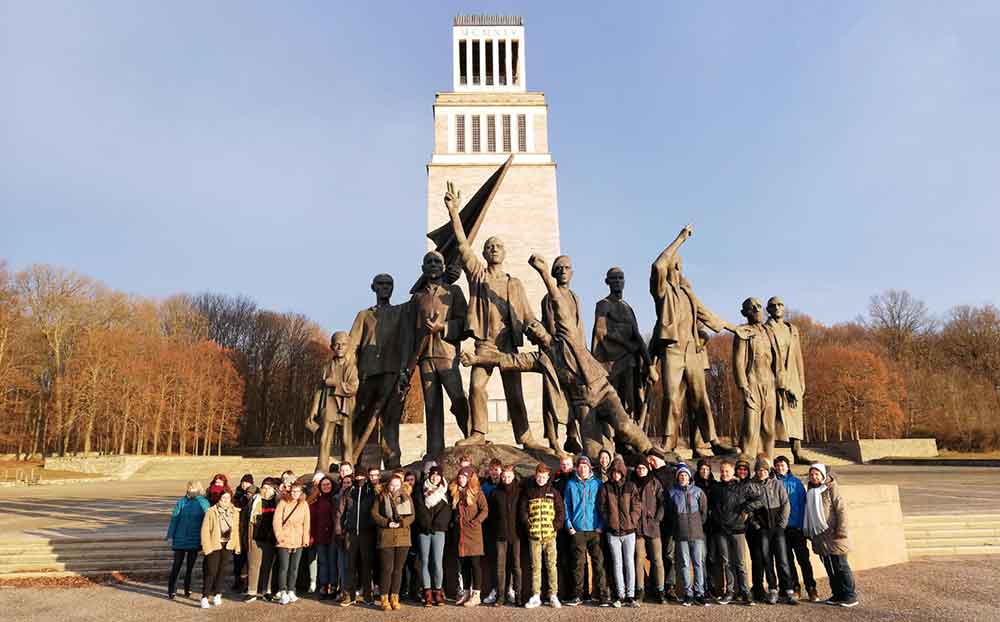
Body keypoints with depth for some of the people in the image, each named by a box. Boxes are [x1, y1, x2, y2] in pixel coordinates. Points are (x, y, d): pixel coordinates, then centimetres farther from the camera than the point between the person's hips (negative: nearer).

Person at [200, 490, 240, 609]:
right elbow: (205, 531, -6)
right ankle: (205, 597, 4)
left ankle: (217, 595, 24)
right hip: (214, 545, -3)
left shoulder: (235, 512, 4)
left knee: (221, 571, 11)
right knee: (211, 572, -7)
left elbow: (236, 530, 8)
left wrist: (237, 546, 5)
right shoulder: (211, 512, -7)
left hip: (228, 545, 3)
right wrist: (207, 547, -10)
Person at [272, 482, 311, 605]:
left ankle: (291, 591, 19)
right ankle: (283, 592, 4)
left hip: (298, 542, 3)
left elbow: (306, 523, 6)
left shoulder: (304, 504, 5)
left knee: (294, 567, 8)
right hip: (284, 540, -3)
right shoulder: (283, 503, -3)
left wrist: (306, 539, 1)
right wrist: (279, 535, -10)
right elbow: (277, 520, -5)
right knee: (284, 567, -4)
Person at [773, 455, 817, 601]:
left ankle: (811, 589, 5)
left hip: (796, 526, -2)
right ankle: (795, 588, 17)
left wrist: (802, 523, -9)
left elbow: (803, 503, -1)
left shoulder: (796, 482, 2)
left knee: (803, 558, -2)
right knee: (788, 559, 8)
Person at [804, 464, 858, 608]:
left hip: (833, 535, -6)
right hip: (819, 537, 6)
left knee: (841, 566, -2)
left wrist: (841, 531, -18)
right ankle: (837, 595, 18)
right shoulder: (810, 492, 14)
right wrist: (808, 532, 17)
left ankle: (850, 596, 6)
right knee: (829, 569, 10)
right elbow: (808, 514, 20)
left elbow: (841, 509, -12)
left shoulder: (831, 488, -5)